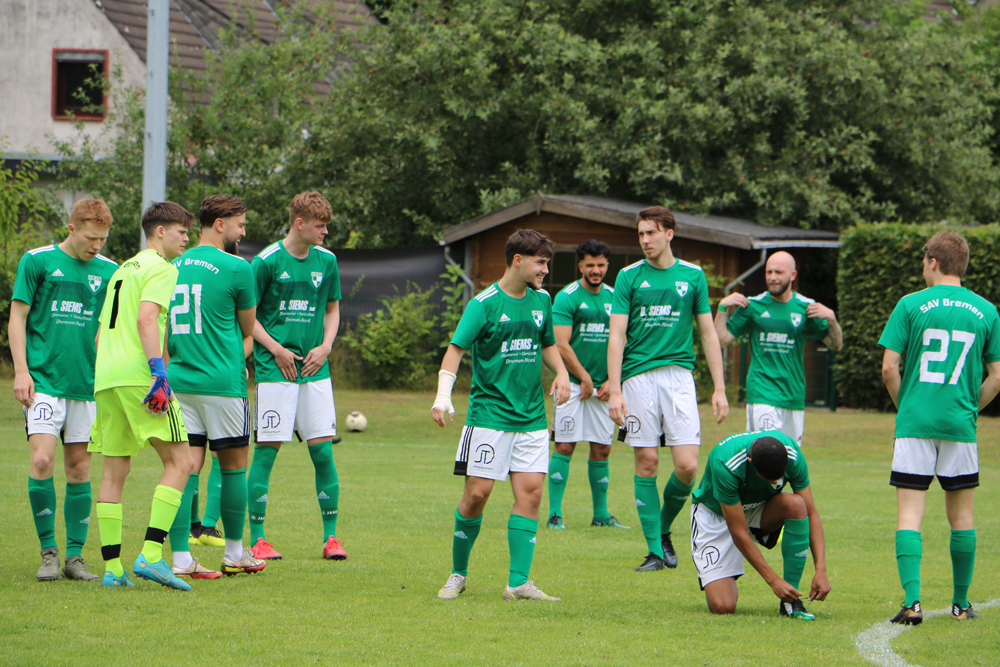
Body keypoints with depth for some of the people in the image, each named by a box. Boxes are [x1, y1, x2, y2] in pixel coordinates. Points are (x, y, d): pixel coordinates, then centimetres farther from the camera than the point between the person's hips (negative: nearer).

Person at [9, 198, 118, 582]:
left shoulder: (108, 271, 8)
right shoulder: (37, 261, -1)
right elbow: (17, 319, 0)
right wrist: (21, 370, -9)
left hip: (87, 383, 3)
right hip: (43, 378, -3)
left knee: (78, 467, 4)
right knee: (43, 460, -14)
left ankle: (75, 556, 9)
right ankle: (48, 551, -3)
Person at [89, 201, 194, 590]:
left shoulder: (122, 271, 25)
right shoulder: (161, 268, -1)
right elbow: (146, 319, -16)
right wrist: (158, 371, -21)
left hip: (105, 379, 9)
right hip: (138, 373, -9)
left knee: (114, 471, 8)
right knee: (179, 461, -6)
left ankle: (112, 568, 4)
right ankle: (151, 555, -18)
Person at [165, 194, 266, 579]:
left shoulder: (175, 266, 11)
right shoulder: (236, 268, -8)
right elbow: (248, 328, 1)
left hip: (179, 378, 5)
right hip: (223, 382, -5)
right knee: (233, 465, 9)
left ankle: (181, 559, -6)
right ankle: (235, 554, 19)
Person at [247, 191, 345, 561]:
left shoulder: (326, 261, 8)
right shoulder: (267, 262, -6)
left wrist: (325, 347, 3)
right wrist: (276, 349, -10)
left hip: (314, 369, 4)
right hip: (275, 369, -4)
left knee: (322, 448, 0)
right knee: (267, 449, -5)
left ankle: (330, 535, 8)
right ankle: (257, 538, 1)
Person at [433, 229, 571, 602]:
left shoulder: (542, 301, 10)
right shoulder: (484, 304, -8)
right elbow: (456, 349, -13)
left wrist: (561, 373, 7)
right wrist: (443, 396, -27)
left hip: (532, 415, 5)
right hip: (490, 413, -5)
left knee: (531, 491, -5)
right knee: (477, 493, -5)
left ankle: (518, 582, -5)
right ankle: (458, 574, 13)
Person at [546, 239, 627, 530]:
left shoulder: (614, 297, 10)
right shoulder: (566, 297, -6)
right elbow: (561, 345, -11)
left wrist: (612, 381, 2)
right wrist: (584, 378, -11)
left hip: (604, 388, 5)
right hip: (573, 383, -5)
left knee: (602, 450, 6)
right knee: (564, 447, -6)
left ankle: (601, 513, 13)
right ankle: (555, 513, -2)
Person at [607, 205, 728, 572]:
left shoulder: (693, 276, 8)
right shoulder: (629, 277, 5)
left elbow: (708, 333, 11)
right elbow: (616, 335, 1)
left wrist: (720, 389, 6)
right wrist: (615, 390, -8)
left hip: (679, 374, 1)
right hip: (638, 375, -1)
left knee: (687, 466, -9)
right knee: (646, 463, -2)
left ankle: (664, 528, 16)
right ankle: (655, 550, 5)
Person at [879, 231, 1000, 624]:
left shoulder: (911, 305, -2)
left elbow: (889, 368, -4)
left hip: (915, 424, -2)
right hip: (960, 428, 2)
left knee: (909, 514, -2)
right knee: (961, 515, 13)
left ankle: (912, 601, -15)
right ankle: (961, 603, 17)